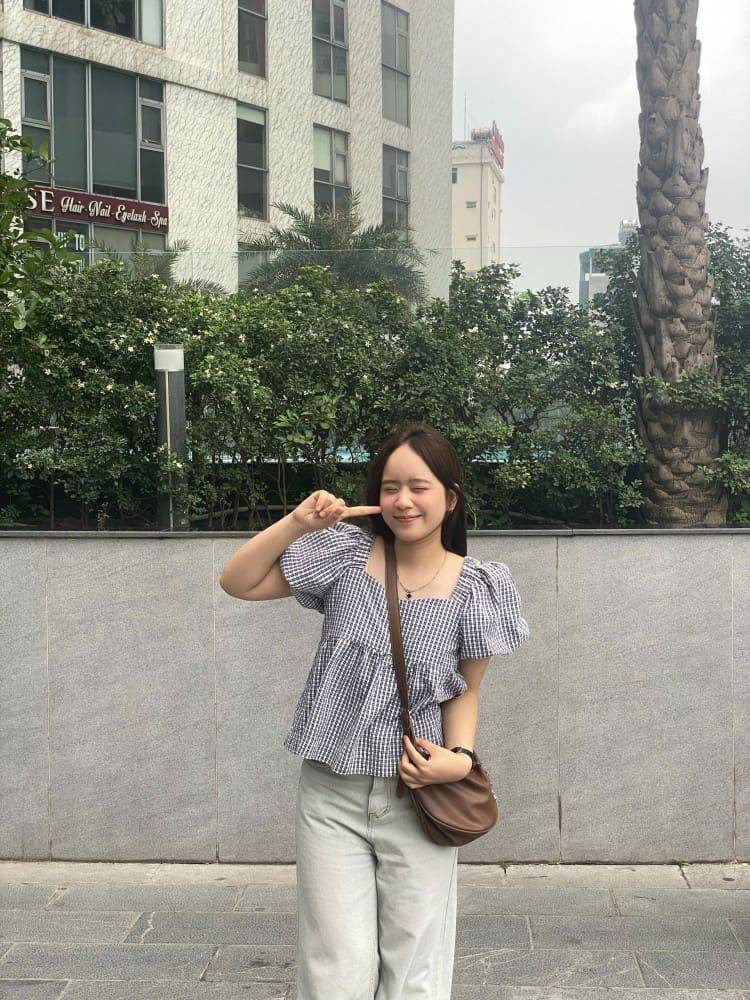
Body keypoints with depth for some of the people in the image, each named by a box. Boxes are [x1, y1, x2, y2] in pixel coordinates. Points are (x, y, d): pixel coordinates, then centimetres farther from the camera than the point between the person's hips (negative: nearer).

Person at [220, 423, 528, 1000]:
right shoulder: (345, 556, -2)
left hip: (417, 795, 0)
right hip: (332, 793, 1)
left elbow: (465, 689, 4)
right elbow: (238, 583, -2)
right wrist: (300, 523, -12)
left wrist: (461, 756, -13)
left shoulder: (475, 588, -4)